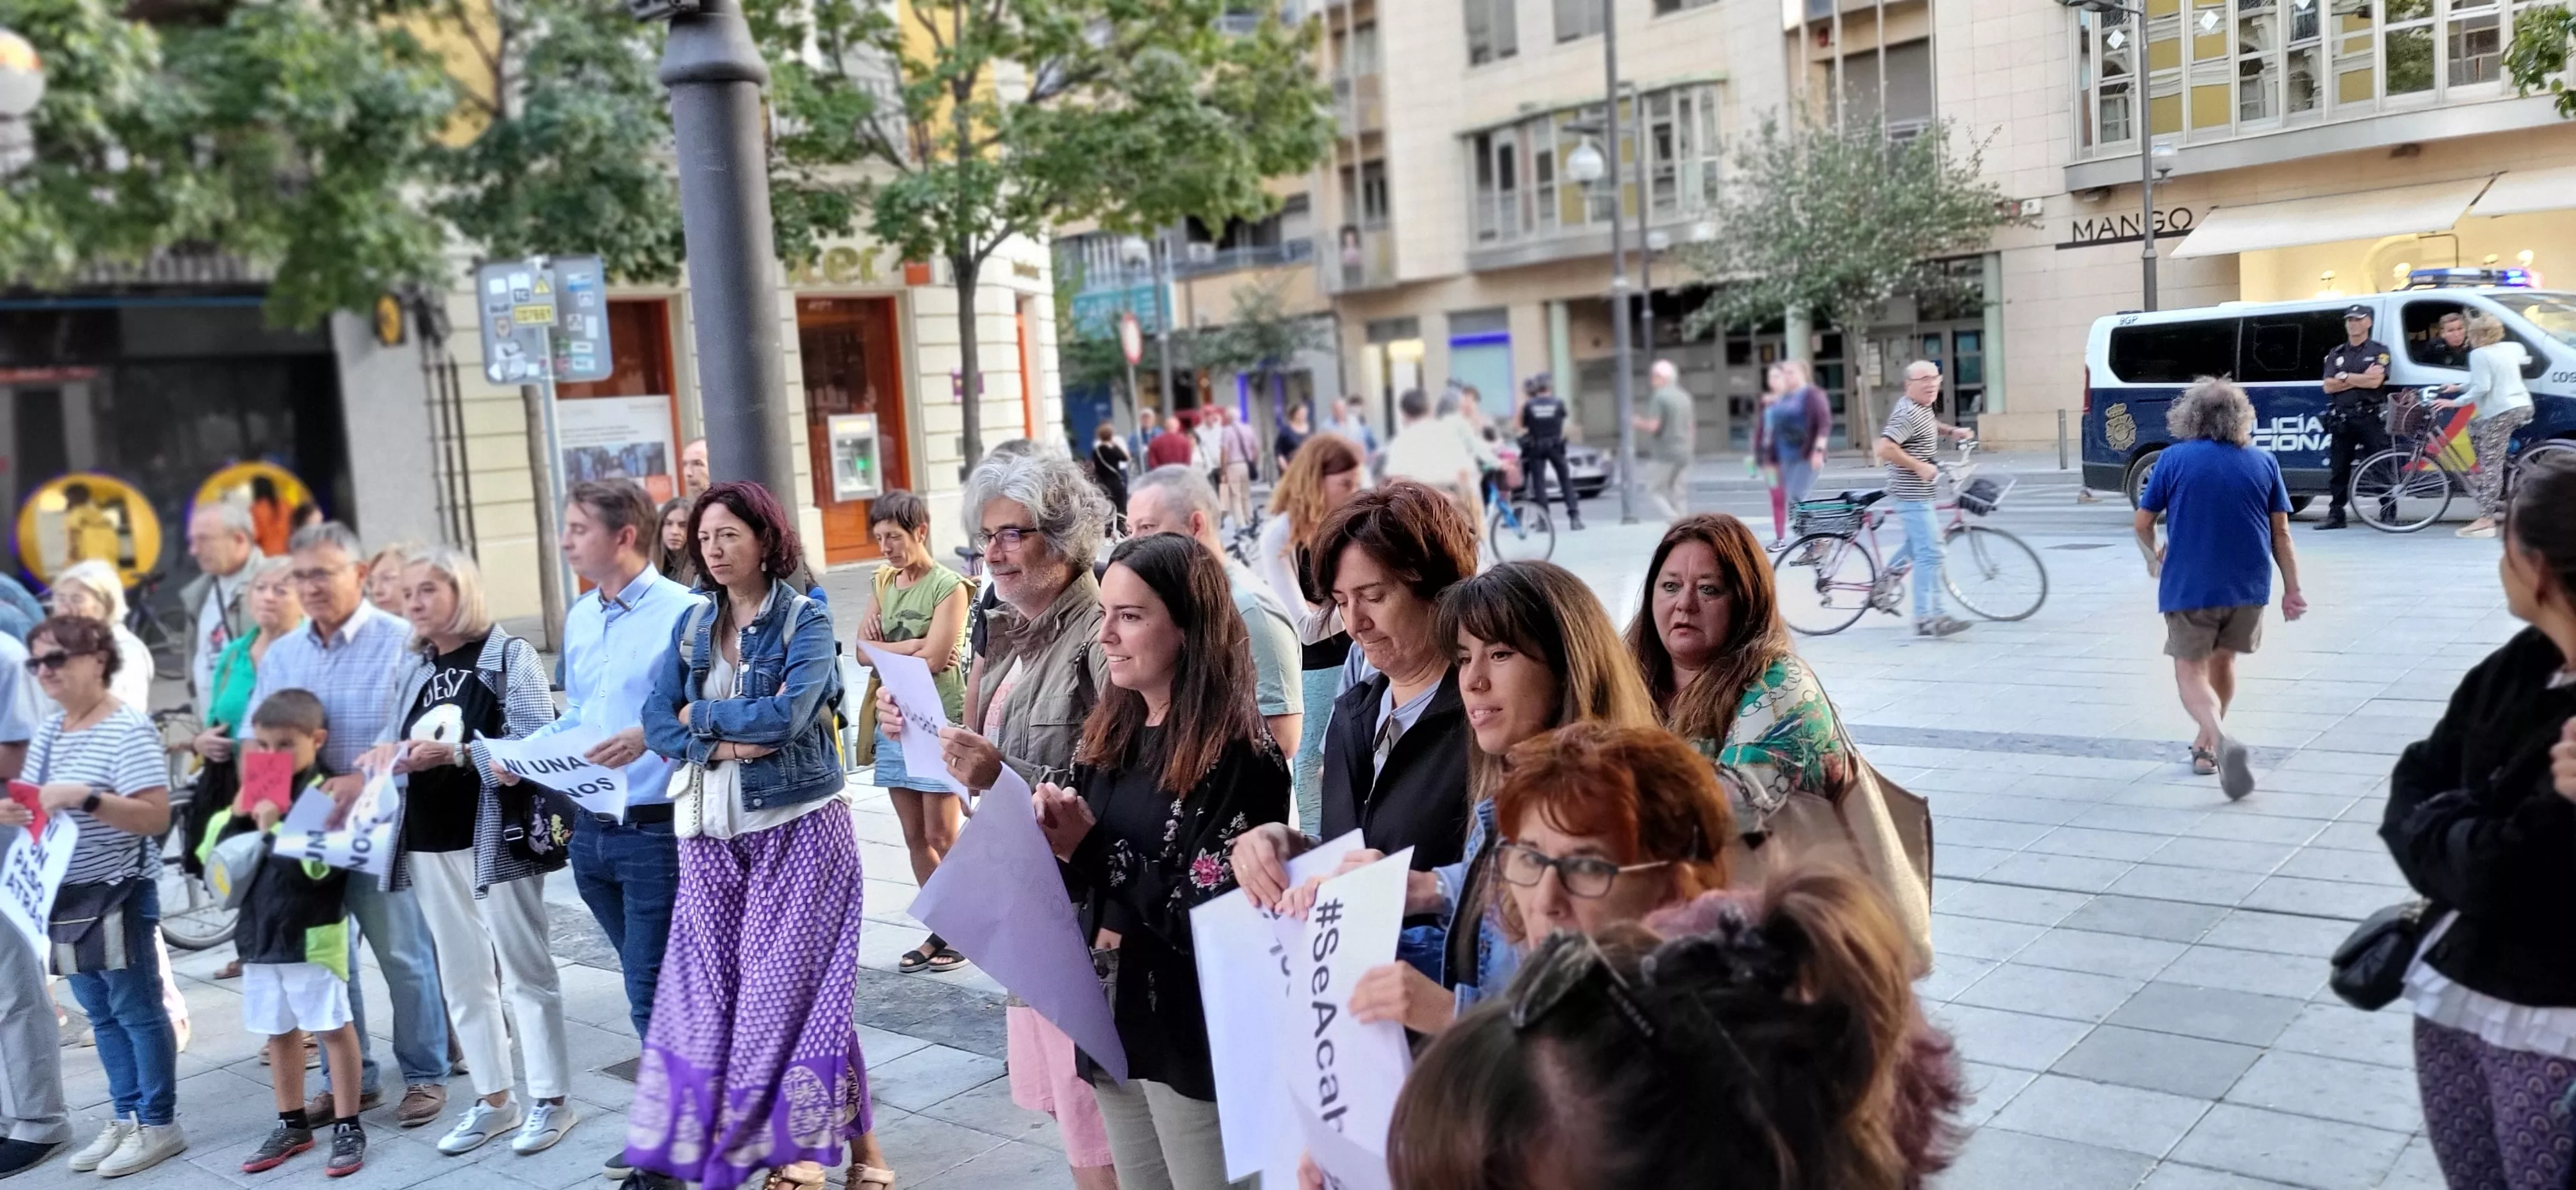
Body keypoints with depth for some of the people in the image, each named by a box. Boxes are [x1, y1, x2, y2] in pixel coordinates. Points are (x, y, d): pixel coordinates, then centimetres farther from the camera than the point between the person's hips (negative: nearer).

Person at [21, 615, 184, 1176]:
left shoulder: (128, 729, -14)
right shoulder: (49, 729, 9)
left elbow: (156, 817, -20)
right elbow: (31, 799, 17)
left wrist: (84, 797, -29)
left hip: (118, 894, -7)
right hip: (63, 893, 8)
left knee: (136, 1010, 2)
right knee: (101, 1015, 14)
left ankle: (158, 1125, 11)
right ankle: (125, 1119, 24)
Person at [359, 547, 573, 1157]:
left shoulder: (508, 654, -7)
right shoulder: (410, 665, 12)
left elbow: (535, 744, -16)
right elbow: (396, 735, 15)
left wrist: (455, 753, -25)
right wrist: (387, 751, -8)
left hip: (494, 835, -7)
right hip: (428, 839, 7)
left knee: (524, 969, 1)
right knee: (461, 976, 13)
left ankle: (553, 1100, 10)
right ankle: (494, 1100, 24)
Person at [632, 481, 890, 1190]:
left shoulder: (806, 621, -6)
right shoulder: (693, 626, 10)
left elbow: (785, 715, -20)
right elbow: (658, 725, 3)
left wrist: (701, 714, -6)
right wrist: (720, 745, -15)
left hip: (796, 826, -5)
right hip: (712, 831, 5)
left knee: (794, 985, -3)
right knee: (713, 990, 5)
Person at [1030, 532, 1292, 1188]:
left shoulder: (1238, 755, -17)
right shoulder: (1110, 731, 5)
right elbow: (1085, 881, 10)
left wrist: (1091, 848, -21)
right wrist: (1050, 837, -11)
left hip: (1193, 1032, -7)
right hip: (1112, 1014, 8)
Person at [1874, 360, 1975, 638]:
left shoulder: (1923, 408, 11)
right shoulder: (1906, 414, -20)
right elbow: (1885, 449, -30)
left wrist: (1952, 431, 18)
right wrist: (1920, 466, -25)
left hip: (1918, 493, 10)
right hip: (1913, 495, -10)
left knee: (1917, 545, 23)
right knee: (1929, 552, -12)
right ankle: (1928, 618, -12)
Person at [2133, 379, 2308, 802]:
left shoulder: (2174, 458, -4)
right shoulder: (2264, 462, 4)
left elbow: (2143, 522, 0)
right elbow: (2281, 533, 3)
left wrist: (2153, 557, 20)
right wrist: (2292, 589, 9)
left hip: (2189, 585, -3)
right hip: (2248, 585, 3)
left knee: (2191, 671, 2)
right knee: (2222, 660, 22)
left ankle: (2222, 740, -25)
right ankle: (2205, 746, 32)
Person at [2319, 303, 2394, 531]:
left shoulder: (2379, 351, 5)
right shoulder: (2336, 354, 16)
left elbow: (2376, 382, -10)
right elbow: (2328, 386, 4)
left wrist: (2344, 378, -4)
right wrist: (2361, 379, -5)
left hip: (2369, 417, -4)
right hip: (2341, 418, 4)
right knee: (2340, 468, 5)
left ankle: (2388, 512, 1)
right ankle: (2335, 514, 8)